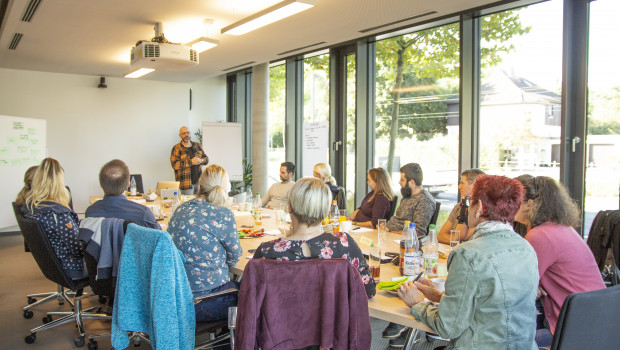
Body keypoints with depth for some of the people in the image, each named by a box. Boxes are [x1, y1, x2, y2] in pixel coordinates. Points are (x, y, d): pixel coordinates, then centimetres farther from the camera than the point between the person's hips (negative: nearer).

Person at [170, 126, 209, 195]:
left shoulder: (197, 145, 11)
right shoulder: (177, 148, -5)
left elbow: (206, 159, 11)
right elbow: (175, 164, -16)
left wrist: (201, 161, -12)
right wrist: (191, 162, -20)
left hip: (198, 181, 5)